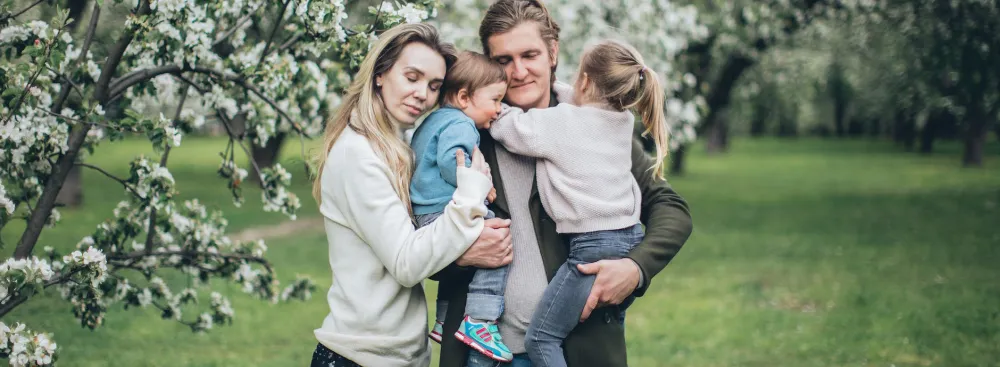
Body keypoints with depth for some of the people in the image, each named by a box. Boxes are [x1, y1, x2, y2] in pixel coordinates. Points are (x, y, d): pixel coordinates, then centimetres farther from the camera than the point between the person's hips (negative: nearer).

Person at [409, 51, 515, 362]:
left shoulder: (434, 121, 21)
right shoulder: (459, 125, -13)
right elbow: (450, 161, -31)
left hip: (426, 214, 11)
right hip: (444, 212, -11)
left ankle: (445, 323, 39)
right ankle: (479, 323, -22)